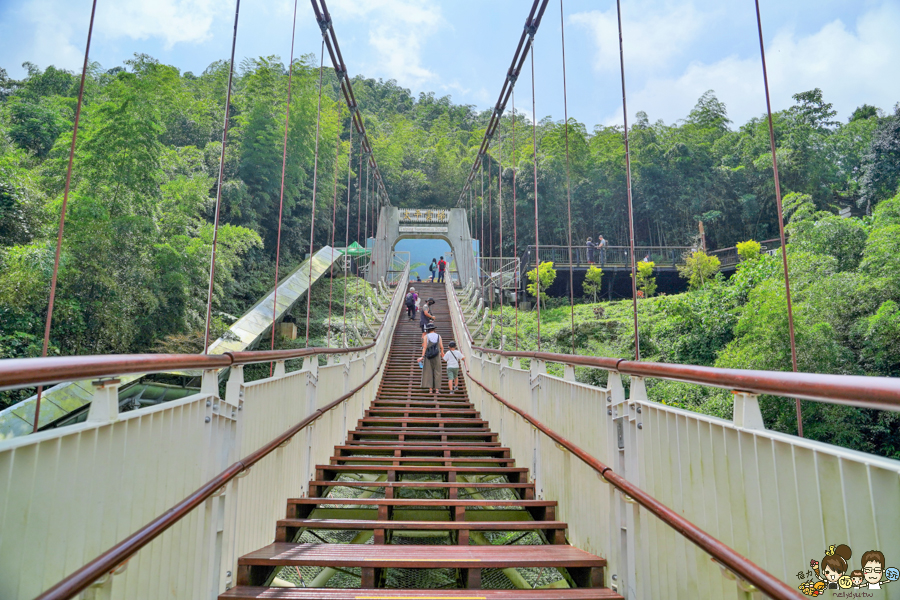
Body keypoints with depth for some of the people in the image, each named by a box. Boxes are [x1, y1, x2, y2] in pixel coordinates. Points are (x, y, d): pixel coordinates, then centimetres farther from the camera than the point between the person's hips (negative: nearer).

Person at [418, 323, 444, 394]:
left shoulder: (426, 336, -3)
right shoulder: (438, 336, 3)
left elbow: (424, 347, -13)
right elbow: (441, 347, 3)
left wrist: (422, 356, -15)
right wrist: (442, 352, 23)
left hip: (428, 356, -1)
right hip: (436, 356, 1)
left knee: (429, 372, 4)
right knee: (437, 372, 5)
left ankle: (430, 389, -1)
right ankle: (437, 389, 0)